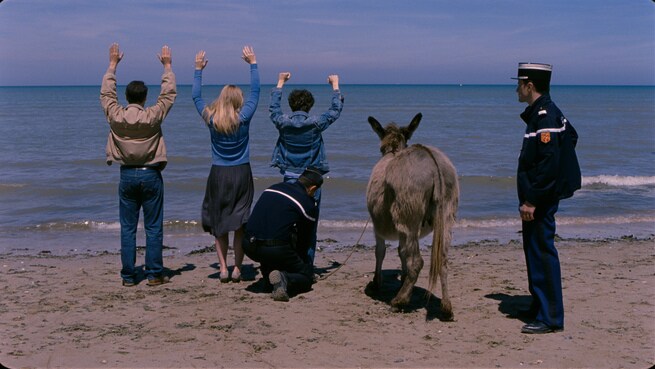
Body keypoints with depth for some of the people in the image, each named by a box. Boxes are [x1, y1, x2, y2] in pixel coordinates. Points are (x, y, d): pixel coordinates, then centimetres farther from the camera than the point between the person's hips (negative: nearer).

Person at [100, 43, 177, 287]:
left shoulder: (116, 116, -5)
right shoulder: (153, 116, -10)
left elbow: (106, 93, 12)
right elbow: (169, 94, 3)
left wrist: (113, 64, 22)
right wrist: (167, 66, 14)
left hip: (127, 175, 2)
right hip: (150, 175, -2)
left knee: (128, 228, 6)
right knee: (153, 228, 3)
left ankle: (128, 276, 7)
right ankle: (154, 274, 5)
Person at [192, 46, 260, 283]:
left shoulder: (210, 119, -3)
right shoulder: (243, 119, -7)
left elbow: (196, 96, 12)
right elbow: (255, 92, 3)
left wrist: (198, 70, 20)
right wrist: (253, 64, 9)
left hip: (218, 175, 1)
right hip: (241, 174, -1)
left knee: (218, 223, 9)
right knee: (240, 223, 4)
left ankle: (223, 268, 5)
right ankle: (237, 269, 5)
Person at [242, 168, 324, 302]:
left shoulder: (273, 188, 18)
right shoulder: (309, 204, 2)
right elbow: (307, 238, 11)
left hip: (248, 246, 6)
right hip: (276, 249, -6)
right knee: (307, 276, 12)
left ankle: (268, 277, 25)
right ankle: (285, 279, -17)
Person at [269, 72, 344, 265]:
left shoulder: (283, 122, -3)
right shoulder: (315, 123, -9)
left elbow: (273, 107, 17)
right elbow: (336, 110, 5)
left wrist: (280, 83, 30)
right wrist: (335, 85, 19)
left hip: (289, 180, 2)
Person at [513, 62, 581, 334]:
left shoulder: (545, 117, -19)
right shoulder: (547, 113, 14)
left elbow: (548, 164, -25)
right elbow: (571, 136, 25)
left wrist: (532, 200, -23)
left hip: (541, 200, -11)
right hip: (540, 197, 11)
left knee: (542, 253, -6)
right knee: (535, 251, 18)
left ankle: (550, 318, 1)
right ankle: (540, 308, 29)